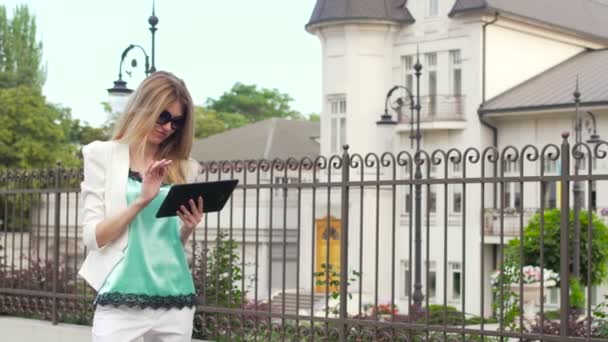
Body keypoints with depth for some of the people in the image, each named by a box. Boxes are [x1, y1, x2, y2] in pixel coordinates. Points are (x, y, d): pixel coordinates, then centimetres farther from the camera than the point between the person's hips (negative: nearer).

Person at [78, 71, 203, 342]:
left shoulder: (184, 169, 12)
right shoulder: (103, 154, 3)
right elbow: (92, 236, -5)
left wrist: (188, 228, -6)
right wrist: (142, 200, -16)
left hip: (176, 299, 3)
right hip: (122, 299, -3)